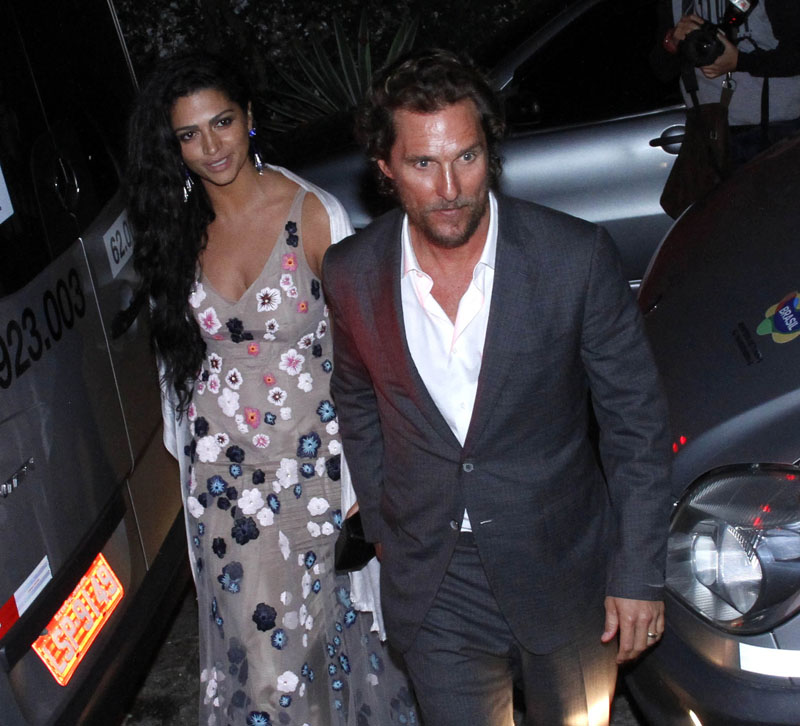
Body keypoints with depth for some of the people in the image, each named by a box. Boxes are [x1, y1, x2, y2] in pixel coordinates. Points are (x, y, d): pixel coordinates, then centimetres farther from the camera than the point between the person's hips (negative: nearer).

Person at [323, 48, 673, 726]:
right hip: (432, 586, 1)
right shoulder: (352, 273, -10)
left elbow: (635, 420, -8)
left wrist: (639, 573, -6)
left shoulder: (577, 257, -17)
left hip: (566, 569, -1)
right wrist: (384, 530, 11)